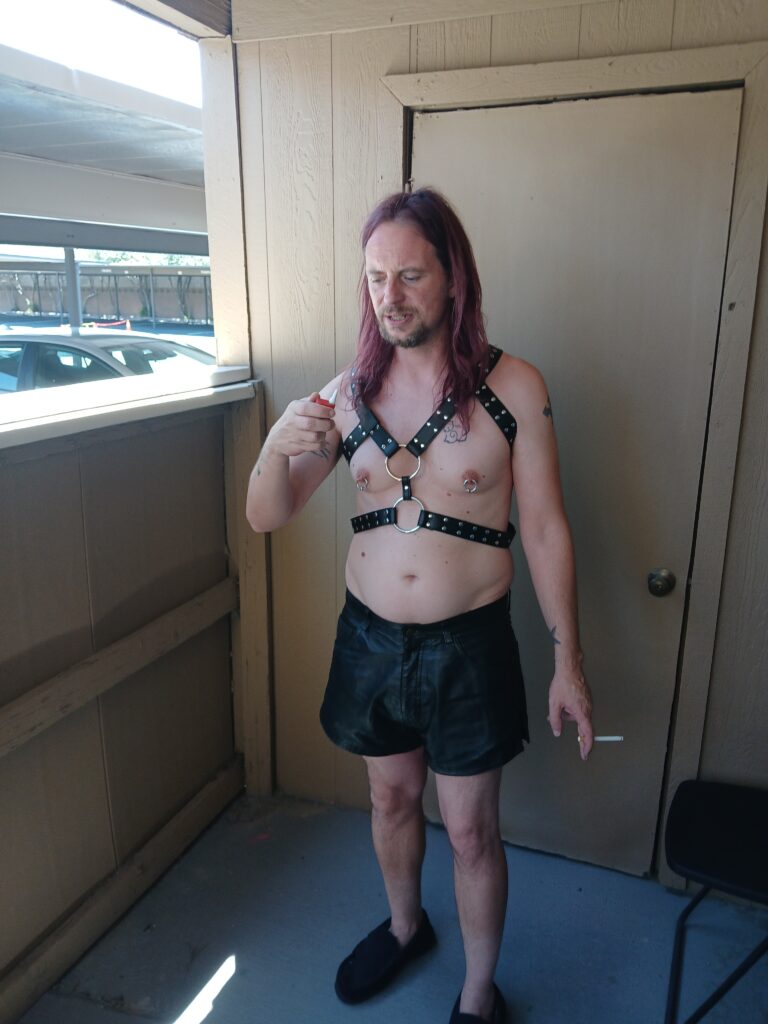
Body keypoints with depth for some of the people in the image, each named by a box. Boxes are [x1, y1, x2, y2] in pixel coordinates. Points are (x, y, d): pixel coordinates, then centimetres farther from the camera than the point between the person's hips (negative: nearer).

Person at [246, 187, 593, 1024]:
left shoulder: (513, 388, -11)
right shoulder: (349, 391, -3)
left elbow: (545, 529, -6)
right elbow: (266, 517, -3)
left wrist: (567, 661, -5)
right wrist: (279, 446, -25)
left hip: (468, 645, -3)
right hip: (369, 637, 3)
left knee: (470, 830, 13)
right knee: (390, 799, 23)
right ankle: (405, 926, 53)